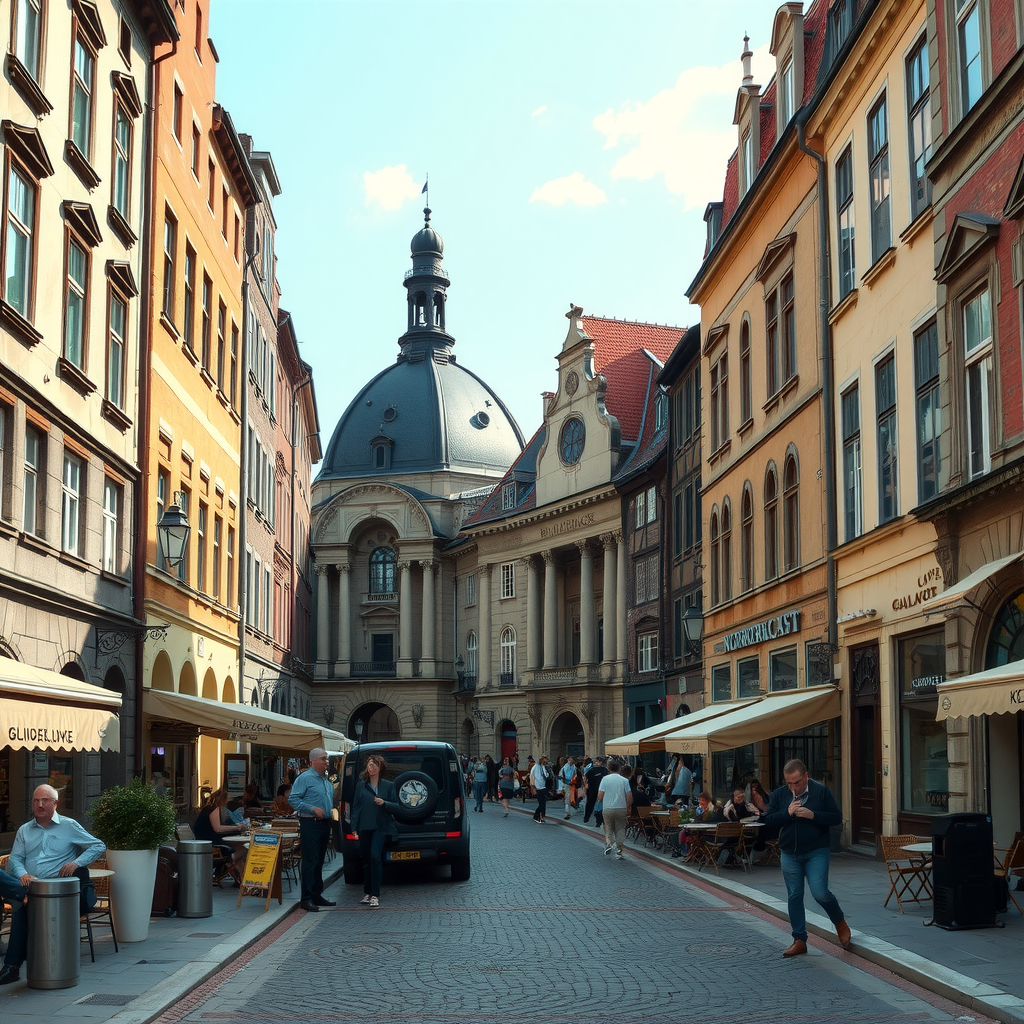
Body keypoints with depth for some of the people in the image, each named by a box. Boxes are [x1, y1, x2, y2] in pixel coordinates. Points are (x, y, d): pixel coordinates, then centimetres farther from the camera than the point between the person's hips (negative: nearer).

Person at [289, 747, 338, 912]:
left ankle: (317, 895, 19)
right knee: (310, 861, -9)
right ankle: (306, 898, -9)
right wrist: (313, 809, -19)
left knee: (319, 861, 12)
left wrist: (332, 811, 12)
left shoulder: (327, 781, 17)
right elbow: (293, 799, -14)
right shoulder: (305, 778, -8)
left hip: (324, 824, 8)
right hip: (310, 823, -8)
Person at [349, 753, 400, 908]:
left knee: (375, 856, -17)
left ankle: (375, 895, -15)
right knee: (365, 859, 8)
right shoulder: (361, 785, 10)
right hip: (364, 828, 3)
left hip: (380, 827, -3)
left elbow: (397, 807, 5)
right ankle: (367, 893, 21)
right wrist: (354, 828, 2)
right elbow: (355, 807, 9)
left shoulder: (388, 785, 5)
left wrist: (384, 803, -14)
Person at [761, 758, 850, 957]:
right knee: (794, 896, 5)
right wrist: (787, 813, -16)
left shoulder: (822, 792, -4)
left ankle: (841, 923, 16)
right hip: (789, 854, 4)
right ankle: (799, 941, 13)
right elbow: (768, 820, 0)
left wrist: (813, 815, -19)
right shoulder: (778, 795, 4)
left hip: (816, 853, -4)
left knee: (820, 893, -13)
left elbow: (837, 817, -5)